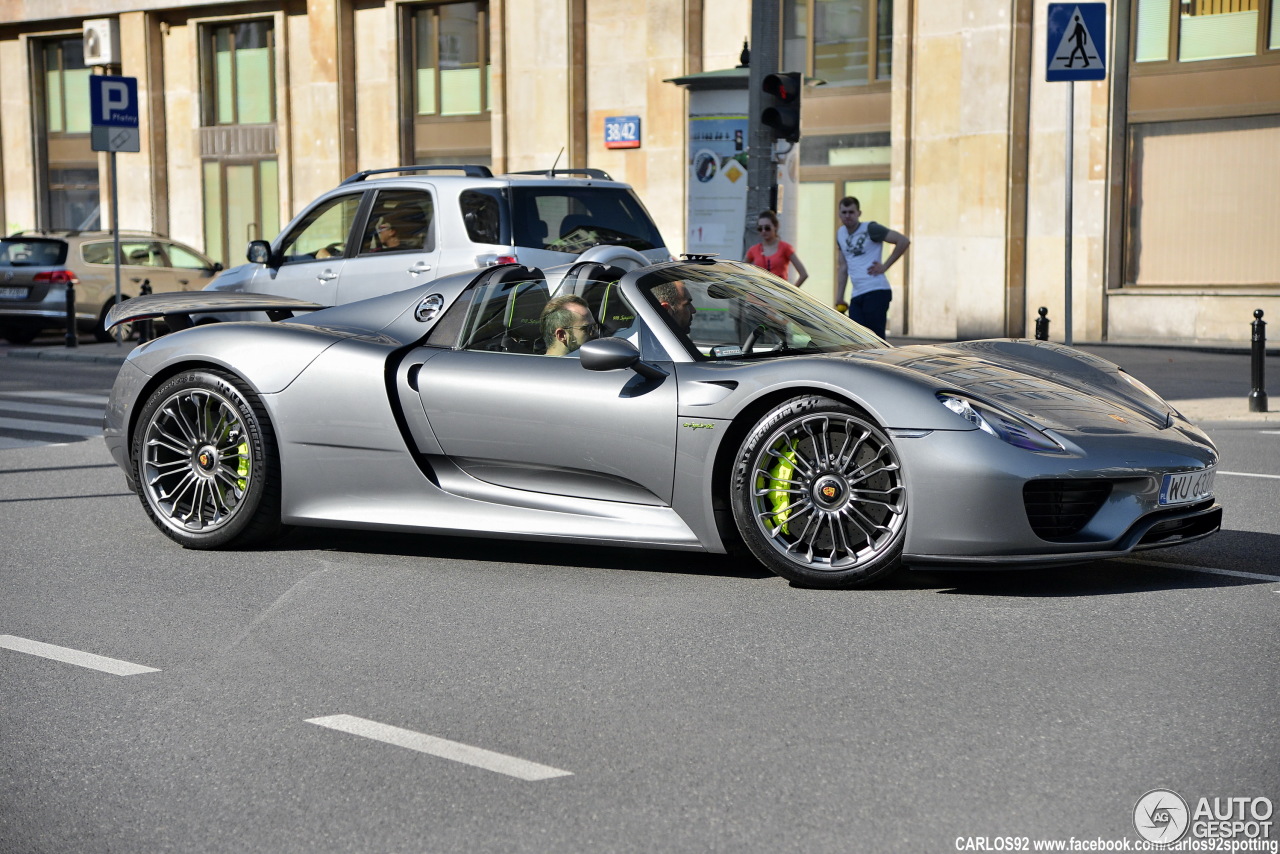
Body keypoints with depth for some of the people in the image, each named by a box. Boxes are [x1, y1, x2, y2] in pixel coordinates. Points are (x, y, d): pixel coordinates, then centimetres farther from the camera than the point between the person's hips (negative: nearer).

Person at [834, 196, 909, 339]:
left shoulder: (870, 229, -6)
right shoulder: (841, 234, 15)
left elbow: (903, 241, -11)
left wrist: (884, 266, -10)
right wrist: (839, 297, 17)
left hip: (876, 292, -7)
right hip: (856, 295, 7)